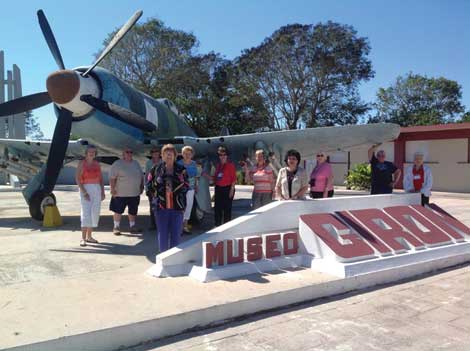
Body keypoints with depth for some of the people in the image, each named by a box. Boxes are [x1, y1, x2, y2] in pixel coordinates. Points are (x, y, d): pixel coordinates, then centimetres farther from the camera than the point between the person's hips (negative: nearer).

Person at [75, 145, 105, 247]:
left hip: (97, 189, 5)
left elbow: (101, 179, 13)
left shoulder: (97, 164, 12)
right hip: (86, 189, -5)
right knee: (86, 213, -11)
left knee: (95, 213, 7)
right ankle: (83, 238, -10)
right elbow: (77, 179, -9)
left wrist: (102, 192, 5)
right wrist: (84, 192, -16)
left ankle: (89, 236, 17)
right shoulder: (82, 163, -2)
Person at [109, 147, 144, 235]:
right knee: (118, 211, 2)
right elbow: (112, 178, -10)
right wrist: (112, 189, -16)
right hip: (120, 193, -5)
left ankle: (132, 226, 23)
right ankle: (116, 227, 14)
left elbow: (141, 176, 18)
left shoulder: (136, 163, 12)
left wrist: (141, 187, 13)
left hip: (135, 193, 5)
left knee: (133, 211, 11)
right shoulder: (117, 164, -5)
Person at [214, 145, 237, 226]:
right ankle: (217, 225, 18)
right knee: (217, 208, 7)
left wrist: (232, 189, -13)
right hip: (218, 188, 6)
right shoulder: (218, 165, 14)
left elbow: (234, 178, -8)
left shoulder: (230, 164, -4)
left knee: (227, 208, -2)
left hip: (227, 188, -6)